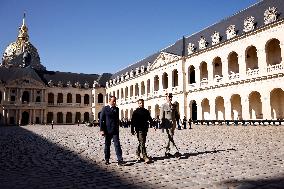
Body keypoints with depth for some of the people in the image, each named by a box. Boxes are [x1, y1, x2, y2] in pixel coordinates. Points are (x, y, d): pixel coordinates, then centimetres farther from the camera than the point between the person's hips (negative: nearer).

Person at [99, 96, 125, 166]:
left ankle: (120, 160, -5)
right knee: (107, 145, 9)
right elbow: (101, 120, -4)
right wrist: (102, 130, -10)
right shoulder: (105, 109, -2)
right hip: (107, 130, -2)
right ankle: (107, 160, 22)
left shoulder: (116, 109, 10)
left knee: (117, 145, -4)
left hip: (115, 130, 2)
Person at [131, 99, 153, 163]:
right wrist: (132, 130, -6)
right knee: (142, 143, -9)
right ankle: (145, 157, -10)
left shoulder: (146, 111, 13)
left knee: (142, 142, 12)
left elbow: (150, 119, 19)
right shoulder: (135, 112, 0)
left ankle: (137, 154, 29)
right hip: (139, 129, -5)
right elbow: (132, 122, -2)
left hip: (145, 129, 5)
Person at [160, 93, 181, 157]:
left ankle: (167, 152, 18)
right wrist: (162, 126, -10)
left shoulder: (174, 106, 12)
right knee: (170, 137, -10)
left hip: (173, 123, 5)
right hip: (167, 124, -5)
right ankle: (177, 151, -12)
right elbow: (161, 117, -5)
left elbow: (177, 115, 17)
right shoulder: (163, 106, -2)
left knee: (169, 138, 10)